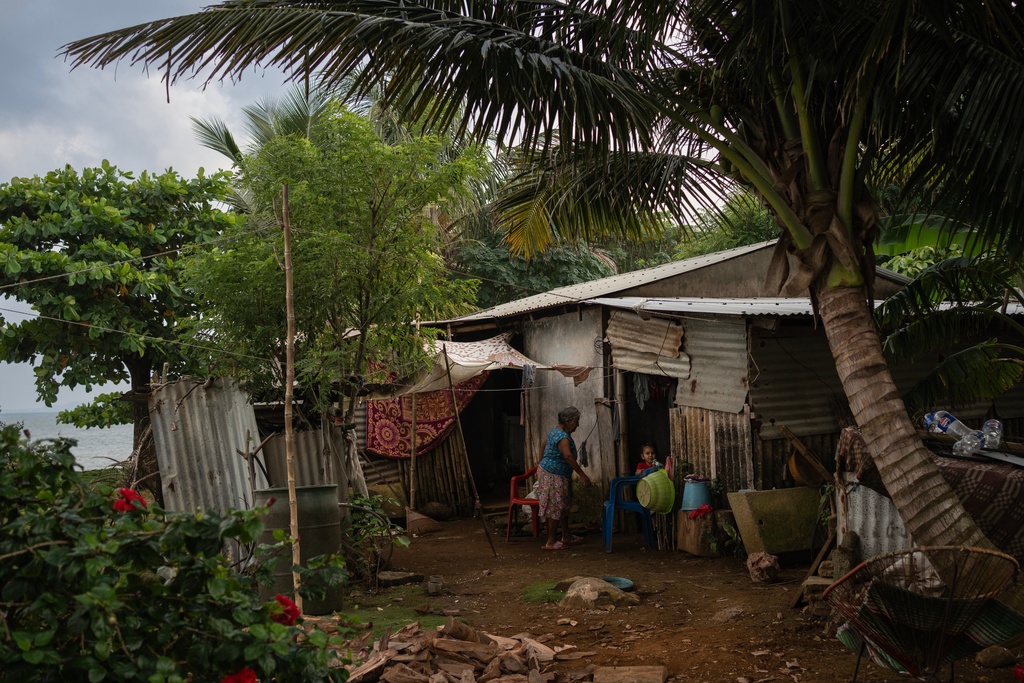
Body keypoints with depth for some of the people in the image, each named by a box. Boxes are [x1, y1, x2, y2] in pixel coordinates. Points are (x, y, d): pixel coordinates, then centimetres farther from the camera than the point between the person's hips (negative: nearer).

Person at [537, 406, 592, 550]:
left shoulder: (557, 431, 9)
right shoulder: (563, 437, -23)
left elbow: (545, 445, 24)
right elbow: (568, 456, -38)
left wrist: (542, 462, 37)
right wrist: (582, 474, -40)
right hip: (553, 476, -10)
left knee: (564, 506, 17)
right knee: (555, 508, -5)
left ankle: (567, 537, 28)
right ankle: (550, 542, 1)